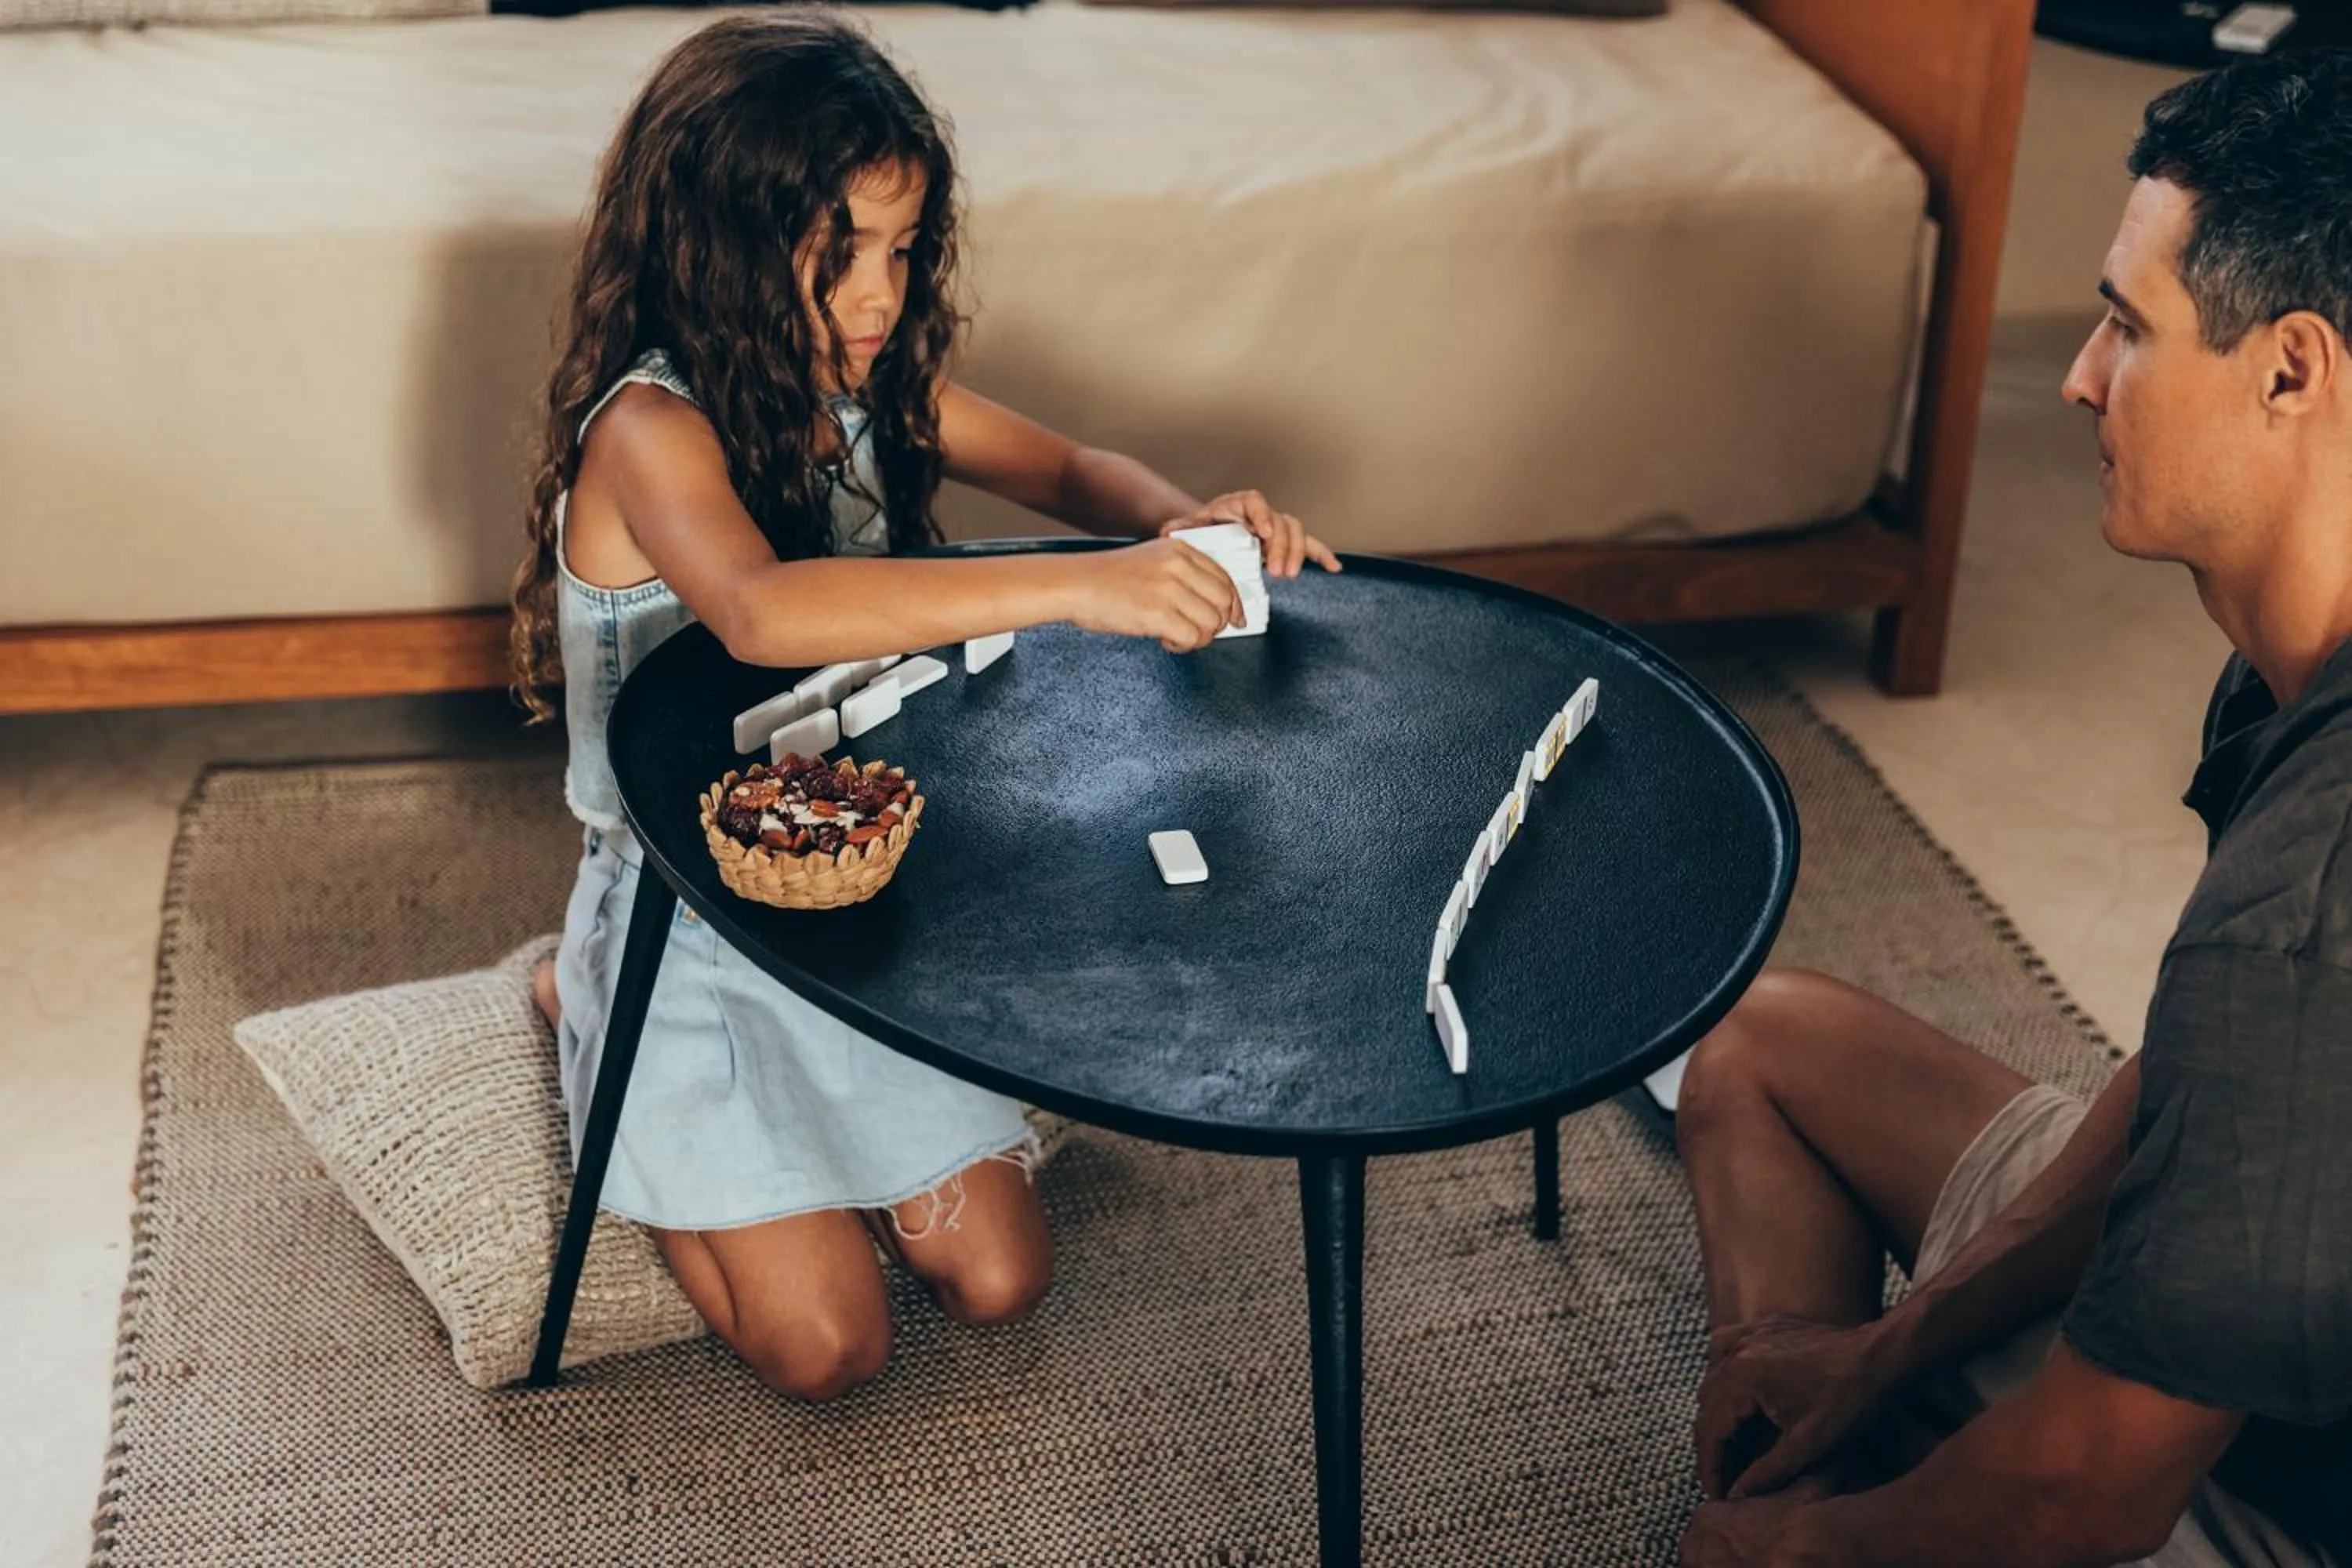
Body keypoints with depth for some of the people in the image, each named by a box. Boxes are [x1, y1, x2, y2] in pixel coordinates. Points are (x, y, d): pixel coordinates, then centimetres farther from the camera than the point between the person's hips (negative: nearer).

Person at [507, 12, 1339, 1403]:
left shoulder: (876, 387, -3)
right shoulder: (648, 429, -25)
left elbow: (1070, 468, 7)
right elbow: (761, 609, -45)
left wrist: (1182, 525, -17)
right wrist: (1076, 588, -51)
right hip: (686, 919, -6)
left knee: (1001, 1279, 2)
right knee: (829, 1344, -3)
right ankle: (595, 1020, 17)